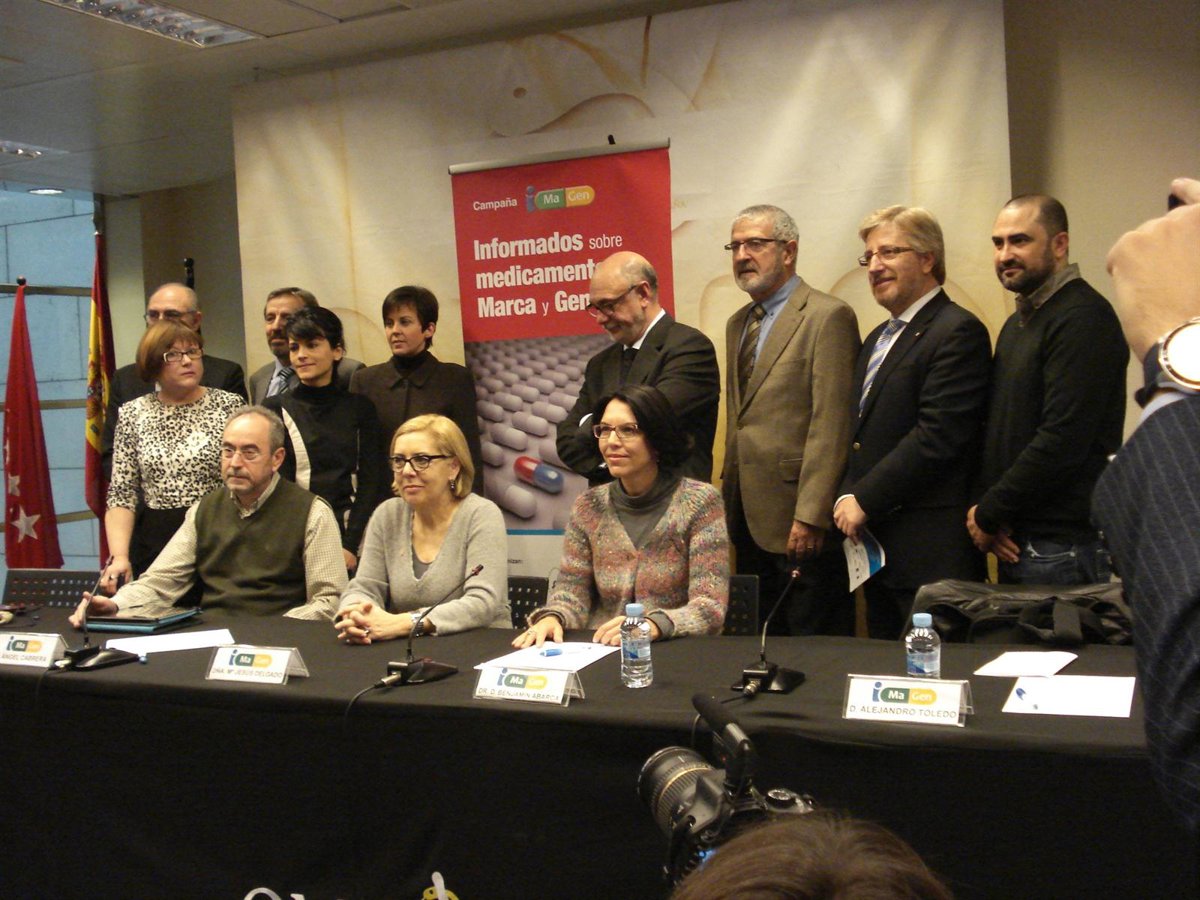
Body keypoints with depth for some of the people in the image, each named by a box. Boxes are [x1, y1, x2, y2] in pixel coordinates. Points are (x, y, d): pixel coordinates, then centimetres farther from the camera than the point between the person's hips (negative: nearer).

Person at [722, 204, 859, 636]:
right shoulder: (737, 324, 18)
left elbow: (830, 426, -15)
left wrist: (810, 516, -20)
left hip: (801, 523, -8)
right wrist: (730, 499, 15)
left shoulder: (827, 317, -9)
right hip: (750, 520, 8)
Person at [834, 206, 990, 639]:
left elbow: (937, 437, -19)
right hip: (877, 548, 9)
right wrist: (848, 496, 2)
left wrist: (864, 500, -14)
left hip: (931, 552, -9)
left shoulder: (957, 332, -10)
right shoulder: (877, 339, 20)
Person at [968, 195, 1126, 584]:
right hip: (1014, 541, 8)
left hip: (1062, 547, -8)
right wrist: (987, 512, -1)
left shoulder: (1084, 317, -13)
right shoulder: (1018, 322, 16)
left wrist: (988, 514, -13)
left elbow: (1063, 440, -21)